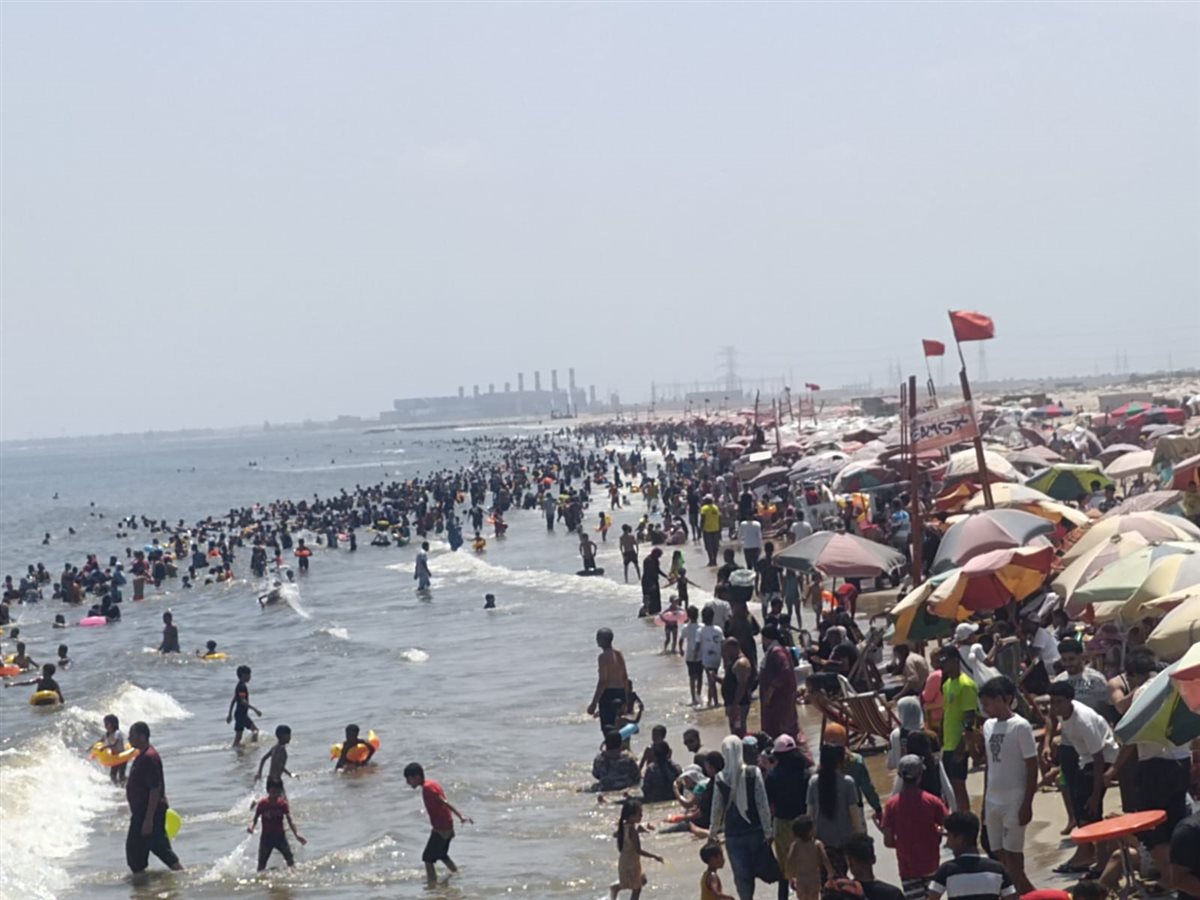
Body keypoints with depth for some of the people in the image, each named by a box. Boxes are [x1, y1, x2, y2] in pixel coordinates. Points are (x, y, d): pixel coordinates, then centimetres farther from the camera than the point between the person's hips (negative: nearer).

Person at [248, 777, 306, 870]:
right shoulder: (263, 804, -10)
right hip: (266, 837, -1)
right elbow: (255, 819, -5)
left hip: (280, 836, 2)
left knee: (291, 860, -8)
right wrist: (251, 827, -28)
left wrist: (297, 834, -14)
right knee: (262, 864, 2)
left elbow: (290, 821, -4)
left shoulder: (283, 804, -5)